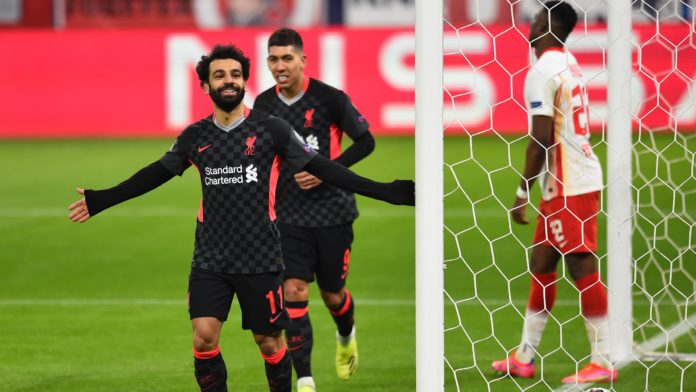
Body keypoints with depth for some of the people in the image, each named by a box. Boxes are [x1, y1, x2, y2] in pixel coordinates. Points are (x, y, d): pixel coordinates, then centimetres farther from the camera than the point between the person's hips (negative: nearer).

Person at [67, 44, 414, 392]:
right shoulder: (195, 137, 4)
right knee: (203, 337, -10)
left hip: (261, 259, -2)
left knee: (269, 342, 4)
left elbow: (321, 168, -3)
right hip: (210, 259, 2)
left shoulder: (271, 129, -4)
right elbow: (154, 174, 18)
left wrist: (388, 192, -9)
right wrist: (99, 201, 23)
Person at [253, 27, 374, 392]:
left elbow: (366, 141, -6)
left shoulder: (329, 98, -11)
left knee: (332, 294, 9)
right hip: (290, 215, 2)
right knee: (293, 290, -13)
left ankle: (346, 335, 46)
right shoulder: (263, 104, 0)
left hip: (332, 210, -2)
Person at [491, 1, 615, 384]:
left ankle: (602, 362, -4)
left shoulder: (542, 72, -14)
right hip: (581, 177, 10)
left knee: (582, 268, -6)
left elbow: (541, 139, -18)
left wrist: (522, 191, -11)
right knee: (540, 265, 14)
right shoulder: (570, 64, 14)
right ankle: (524, 357, 20)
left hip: (568, 186, -10)